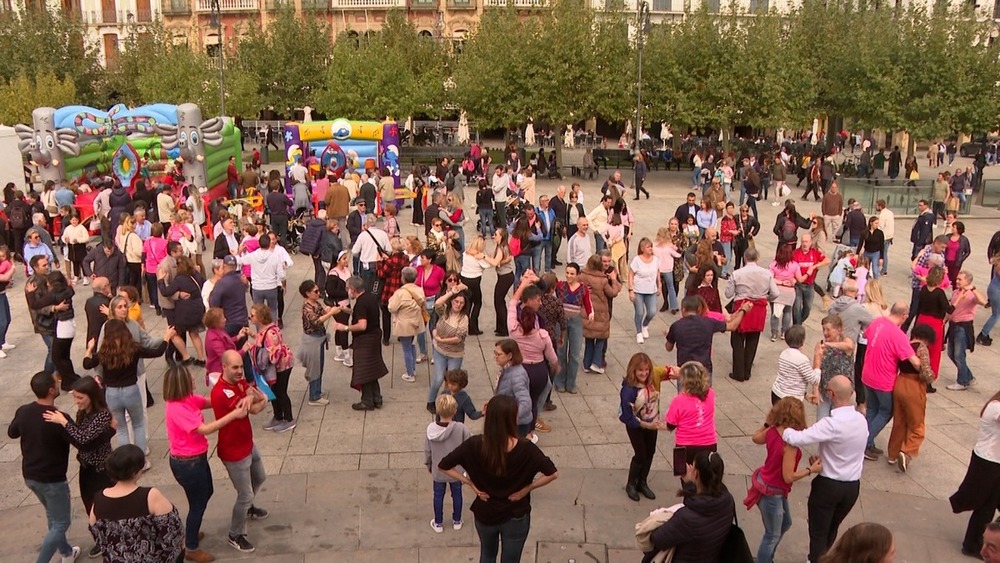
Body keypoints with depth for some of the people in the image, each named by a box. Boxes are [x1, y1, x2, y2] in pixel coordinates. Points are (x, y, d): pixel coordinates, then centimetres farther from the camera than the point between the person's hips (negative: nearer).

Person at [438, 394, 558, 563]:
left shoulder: (474, 445, -21)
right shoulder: (526, 449, -26)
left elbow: (443, 466, -14)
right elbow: (553, 474, -24)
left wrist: (471, 483, -9)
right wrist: (527, 488, -13)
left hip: (484, 514, 2)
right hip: (515, 517, -2)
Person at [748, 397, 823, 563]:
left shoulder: (772, 431, -8)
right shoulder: (790, 443, -31)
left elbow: (756, 438, 14)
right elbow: (788, 477, -25)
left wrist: (768, 423, 11)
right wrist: (811, 469, -15)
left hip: (767, 483, 9)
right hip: (771, 492, -9)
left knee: (785, 523, 29)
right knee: (772, 535, 11)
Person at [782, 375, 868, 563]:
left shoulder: (832, 423, -27)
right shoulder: (861, 420, -3)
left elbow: (797, 439, -34)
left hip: (828, 485, -7)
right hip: (853, 486, 7)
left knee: (818, 532, 11)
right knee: (832, 529, 27)